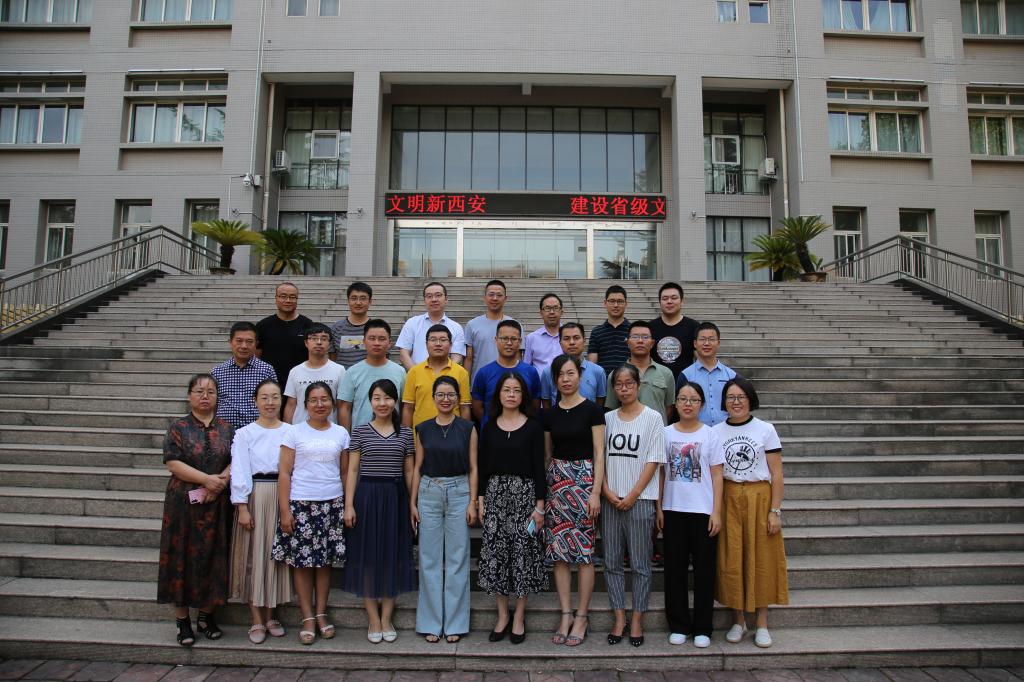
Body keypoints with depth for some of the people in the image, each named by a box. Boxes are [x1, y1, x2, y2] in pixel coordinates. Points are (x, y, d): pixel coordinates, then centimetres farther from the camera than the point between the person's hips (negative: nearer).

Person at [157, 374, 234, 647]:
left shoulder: (226, 429, 7)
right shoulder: (179, 428, 0)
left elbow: (235, 460, 3)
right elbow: (173, 463, -9)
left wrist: (222, 480, -16)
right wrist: (206, 479, -18)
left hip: (217, 504, 2)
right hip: (184, 502, -2)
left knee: (212, 557, 6)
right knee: (183, 557, 2)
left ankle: (207, 616, 21)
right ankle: (183, 619, 15)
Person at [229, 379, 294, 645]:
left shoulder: (290, 432, 4)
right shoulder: (245, 434, 0)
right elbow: (239, 472, -4)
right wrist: (242, 508, -10)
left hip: (283, 496, 2)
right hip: (255, 496, -1)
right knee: (253, 555, 3)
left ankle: (271, 616, 22)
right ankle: (257, 621, 13)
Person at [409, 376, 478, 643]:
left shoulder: (467, 428, 2)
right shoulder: (423, 429, 5)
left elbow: (473, 468, 2)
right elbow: (417, 468, 8)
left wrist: (472, 503, -4)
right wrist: (412, 502, 4)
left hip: (459, 493, -1)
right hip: (429, 493, 1)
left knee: (457, 559, 3)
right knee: (430, 559, 5)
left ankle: (455, 623, 14)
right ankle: (431, 623, 16)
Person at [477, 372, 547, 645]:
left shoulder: (533, 427, -1)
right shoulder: (489, 427, 6)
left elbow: (539, 468, -3)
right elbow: (483, 466, 8)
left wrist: (539, 505, -7)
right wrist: (481, 500, 3)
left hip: (524, 494, -2)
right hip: (495, 493, 2)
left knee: (523, 554, 1)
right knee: (494, 554, 3)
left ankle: (519, 616, 17)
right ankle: (502, 615, 18)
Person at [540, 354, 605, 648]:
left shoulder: (592, 410, -2)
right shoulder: (549, 414, 10)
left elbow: (599, 453, -5)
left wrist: (596, 492, -12)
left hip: (584, 478, -4)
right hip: (556, 480, 4)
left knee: (583, 550, -3)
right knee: (559, 550, 3)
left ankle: (582, 617, 9)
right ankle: (566, 615, 13)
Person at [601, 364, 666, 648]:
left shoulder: (652, 418, -1)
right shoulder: (607, 419, 9)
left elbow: (654, 460, -5)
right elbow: (599, 457, 8)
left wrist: (633, 495, -11)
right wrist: (607, 491, -6)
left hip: (640, 499, -3)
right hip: (611, 500, 4)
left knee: (640, 563, 3)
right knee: (612, 562, 7)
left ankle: (637, 620, 16)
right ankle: (619, 618, 19)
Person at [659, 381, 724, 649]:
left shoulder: (710, 435, -1)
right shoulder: (666, 433, 3)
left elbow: (716, 475, -1)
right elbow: (660, 472, 6)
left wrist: (716, 511, -6)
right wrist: (659, 508, 3)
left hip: (702, 511, -1)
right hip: (673, 510, 2)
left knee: (704, 569, 5)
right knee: (675, 568, 8)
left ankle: (702, 628, 17)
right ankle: (679, 626, 20)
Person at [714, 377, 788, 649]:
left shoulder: (765, 430, -2)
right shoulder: (716, 432, 4)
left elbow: (776, 474, -2)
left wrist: (775, 510, -8)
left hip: (759, 497, -1)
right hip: (728, 500, 2)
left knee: (761, 559, 4)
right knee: (731, 560, 4)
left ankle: (762, 624, 17)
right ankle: (738, 621, 18)